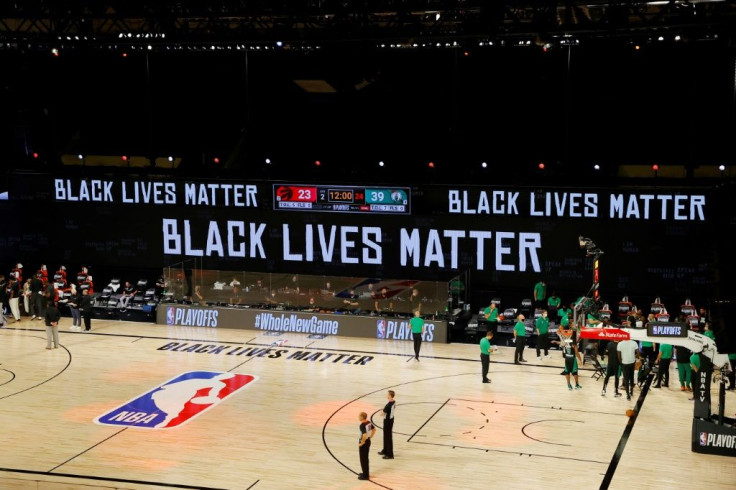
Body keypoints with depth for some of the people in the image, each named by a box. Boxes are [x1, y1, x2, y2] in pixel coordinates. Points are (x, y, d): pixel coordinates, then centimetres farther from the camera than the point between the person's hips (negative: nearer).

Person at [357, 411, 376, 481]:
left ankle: (365, 476, 10)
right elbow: (374, 429, 16)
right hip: (368, 441, 9)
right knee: (366, 458, 22)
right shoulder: (369, 422, 2)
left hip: (363, 443, -9)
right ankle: (367, 473, 33)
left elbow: (365, 435, -34)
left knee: (363, 459, 3)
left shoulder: (362, 425, -25)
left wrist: (361, 443, -21)